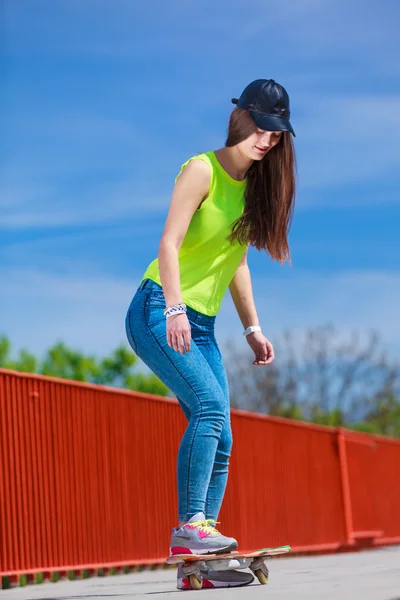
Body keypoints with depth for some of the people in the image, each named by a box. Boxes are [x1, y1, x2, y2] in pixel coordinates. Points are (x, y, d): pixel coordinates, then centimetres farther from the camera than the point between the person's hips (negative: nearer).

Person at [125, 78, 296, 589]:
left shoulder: (252, 185, 15)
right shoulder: (203, 170, -7)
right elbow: (169, 243, -16)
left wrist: (252, 327, 18)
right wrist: (175, 309, -28)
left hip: (200, 327, 8)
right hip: (159, 312, -7)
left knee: (219, 440, -2)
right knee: (210, 406, -26)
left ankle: (197, 564, -3)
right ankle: (189, 524, -25)